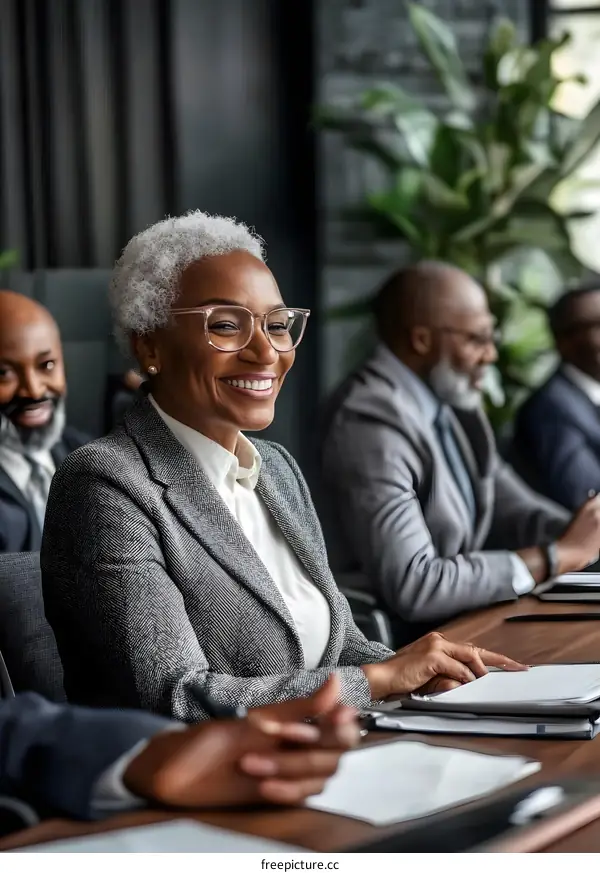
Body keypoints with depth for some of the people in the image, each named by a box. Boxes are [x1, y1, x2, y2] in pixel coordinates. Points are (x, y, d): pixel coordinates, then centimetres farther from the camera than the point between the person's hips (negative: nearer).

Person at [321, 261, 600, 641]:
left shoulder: (454, 399, 4)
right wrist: (560, 555, -18)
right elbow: (411, 586, -25)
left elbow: (512, 509, 13)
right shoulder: (371, 421, -20)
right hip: (412, 643, -7)